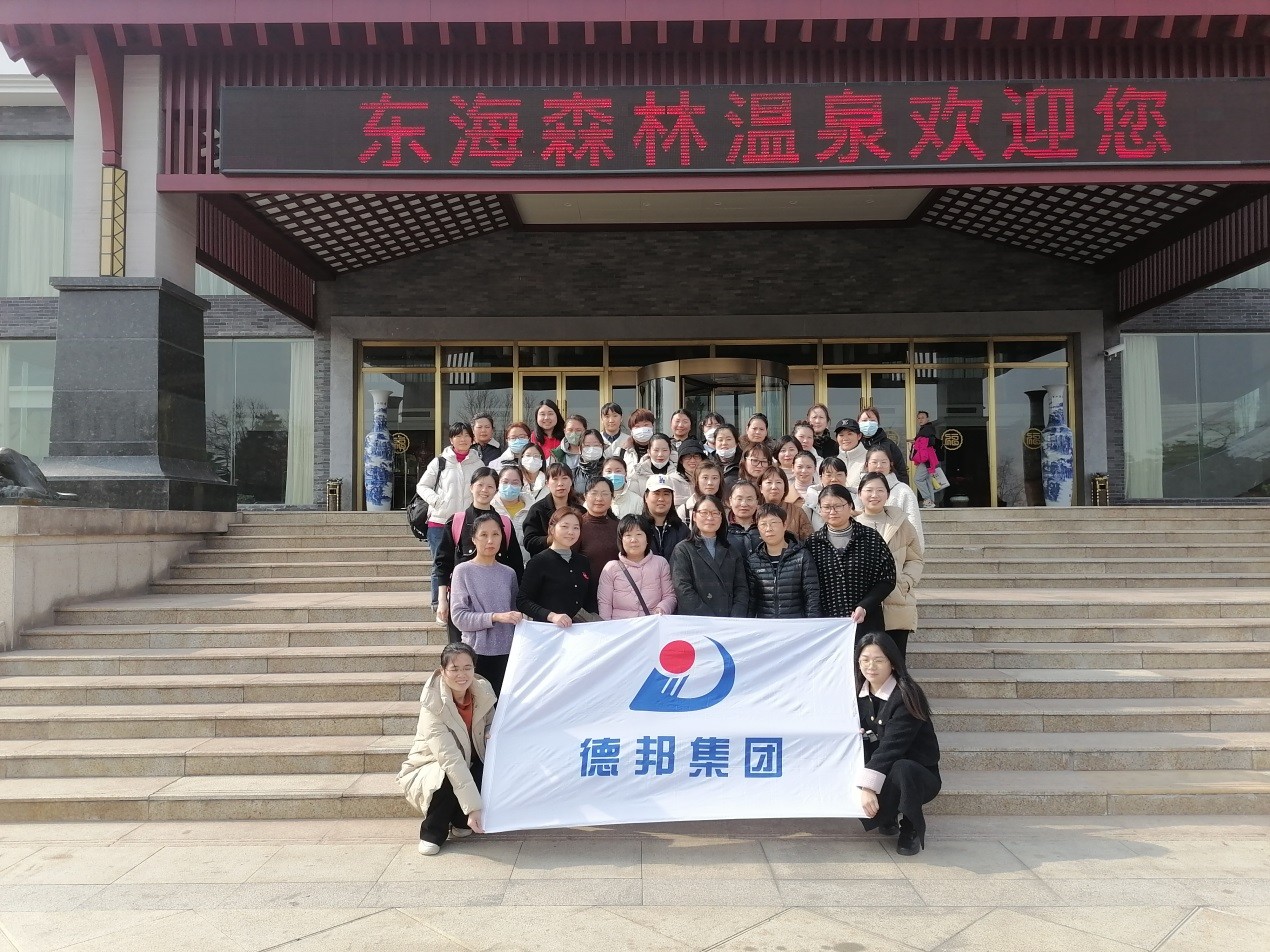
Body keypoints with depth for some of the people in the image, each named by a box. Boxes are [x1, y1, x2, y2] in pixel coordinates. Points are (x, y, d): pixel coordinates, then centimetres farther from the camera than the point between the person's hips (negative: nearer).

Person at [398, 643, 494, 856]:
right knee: (447, 780, -36)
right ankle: (432, 833, -7)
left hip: (468, 765, 4)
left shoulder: (483, 691, -15)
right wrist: (473, 807, -42)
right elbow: (450, 759, -36)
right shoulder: (433, 705, -29)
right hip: (430, 768, -4)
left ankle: (460, 821, 1)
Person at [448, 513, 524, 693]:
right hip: (477, 652, -3)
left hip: (506, 651, 3)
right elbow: (459, 616, -9)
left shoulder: (509, 574, 9)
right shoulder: (463, 571, -2)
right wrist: (495, 617, -18)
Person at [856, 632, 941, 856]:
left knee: (900, 769, -39)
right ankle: (888, 818, 10)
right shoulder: (860, 694, -1)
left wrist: (869, 786, -36)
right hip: (883, 769, 5)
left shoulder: (906, 697, -20)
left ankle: (912, 829, -10)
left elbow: (891, 746, -29)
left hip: (918, 775, -5)